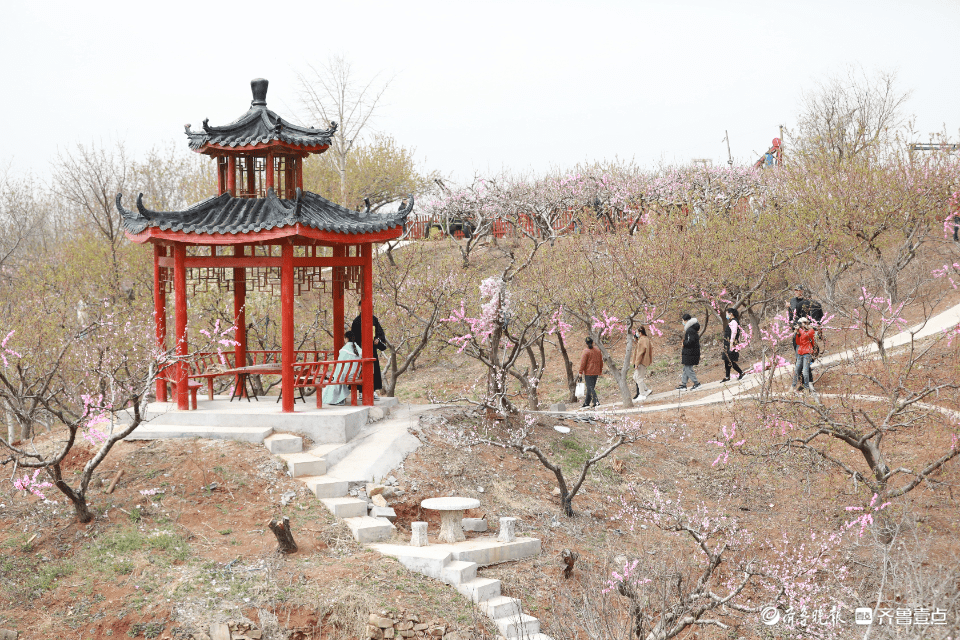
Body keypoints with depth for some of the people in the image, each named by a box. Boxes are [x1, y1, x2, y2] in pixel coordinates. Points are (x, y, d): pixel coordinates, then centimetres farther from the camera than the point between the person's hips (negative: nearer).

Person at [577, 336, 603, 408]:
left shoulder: (586, 351, -12)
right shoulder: (598, 350, 7)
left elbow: (583, 363, -13)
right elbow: (601, 361, 13)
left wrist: (580, 372, -8)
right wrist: (600, 371, 22)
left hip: (588, 373, -6)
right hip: (596, 372, 6)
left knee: (590, 388, -6)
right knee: (590, 387, 14)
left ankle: (596, 401, -18)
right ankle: (586, 403, 21)